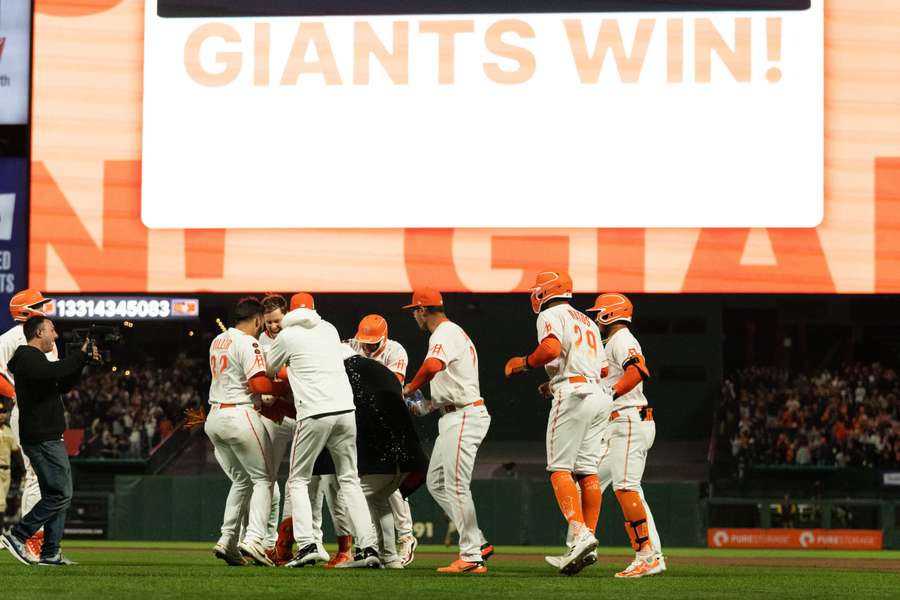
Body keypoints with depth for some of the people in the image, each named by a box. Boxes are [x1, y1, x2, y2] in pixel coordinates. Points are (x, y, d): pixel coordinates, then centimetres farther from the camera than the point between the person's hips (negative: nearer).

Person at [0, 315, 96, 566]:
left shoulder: (34, 358, 21)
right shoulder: (28, 357, -11)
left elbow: (63, 385, 25)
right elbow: (56, 371, -31)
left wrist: (83, 361, 13)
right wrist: (81, 355, -19)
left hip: (49, 439, 11)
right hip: (42, 439, -11)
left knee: (56, 494, 11)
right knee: (60, 494, -11)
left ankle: (50, 553, 11)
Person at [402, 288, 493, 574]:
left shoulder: (444, 333, -12)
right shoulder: (453, 332, 22)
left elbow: (432, 366, -33)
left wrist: (411, 388, -16)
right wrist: (425, 405, 20)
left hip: (464, 417, -11)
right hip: (454, 418, 11)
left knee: (456, 486, -10)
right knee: (436, 483, 12)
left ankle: (472, 557, -8)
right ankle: (477, 543, 12)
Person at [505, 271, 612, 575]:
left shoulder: (551, 315, 1)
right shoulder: (587, 322, 27)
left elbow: (551, 348, -19)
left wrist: (523, 363, -2)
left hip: (572, 394, -8)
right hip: (599, 394, 8)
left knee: (559, 469, -8)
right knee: (587, 470, 6)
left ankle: (580, 534, -25)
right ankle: (588, 544, 1)